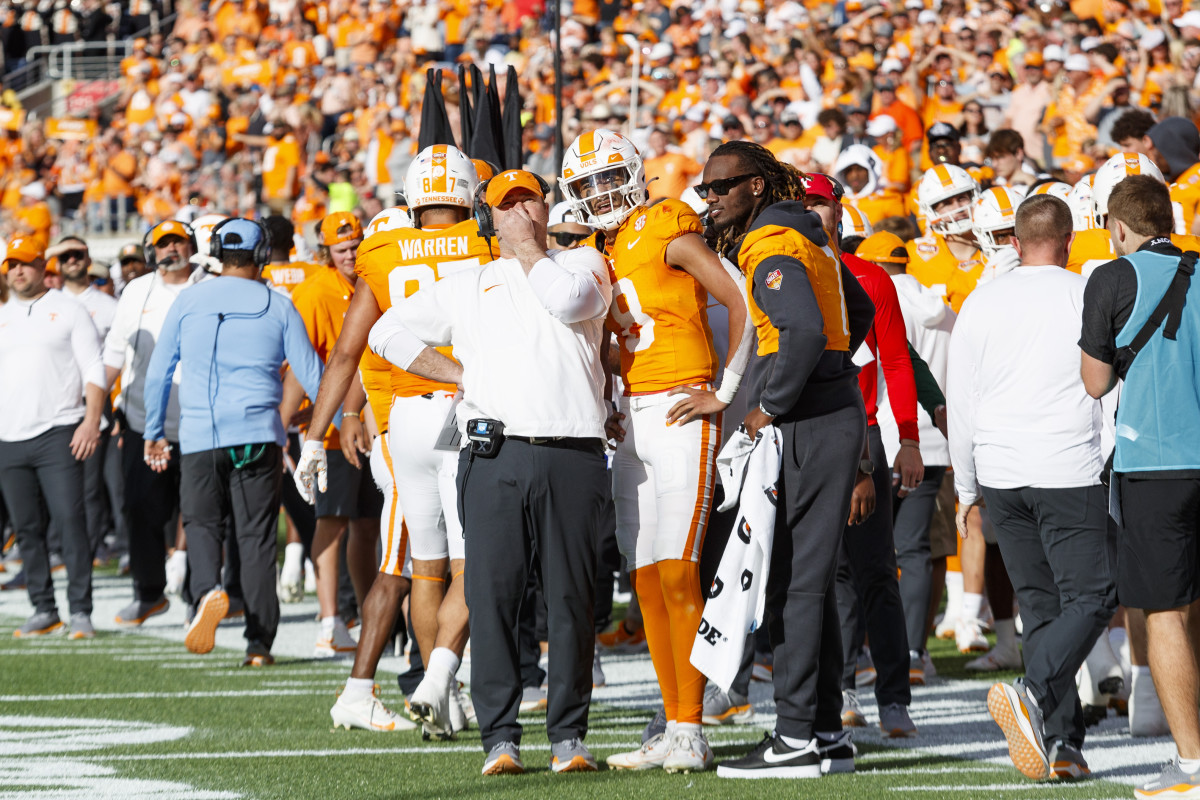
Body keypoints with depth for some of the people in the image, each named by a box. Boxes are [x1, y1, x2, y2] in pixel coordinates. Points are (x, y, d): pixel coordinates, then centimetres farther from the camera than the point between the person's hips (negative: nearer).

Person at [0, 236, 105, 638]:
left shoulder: (68, 311, 4)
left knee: (70, 522, -11)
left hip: (58, 434, -5)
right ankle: (43, 609, 12)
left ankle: (81, 611, -9)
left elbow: (94, 371, -1)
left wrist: (91, 421, -12)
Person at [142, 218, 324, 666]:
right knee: (256, 536, 5)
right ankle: (259, 642, 3)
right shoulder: (277, 307, 4)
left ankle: (207, 590, -22)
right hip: (259, 435, 0)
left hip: (200, 438, 0)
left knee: (202, 524, 9)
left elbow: (159, 372, 9)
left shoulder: (189, 301, 5)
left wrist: (153, 432, 19)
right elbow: (311, 375, 5)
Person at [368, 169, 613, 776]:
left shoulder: (584, 263, 14)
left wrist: (528, 247, 5)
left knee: (571, 598, 0)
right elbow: (390, 332, 19)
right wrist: (460, 376, 8)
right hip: (493, 457, 1)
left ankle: (568, 735, 7)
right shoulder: (467, 286, 19)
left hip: (572, 457, -1)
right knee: (492, 595, -4)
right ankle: (500, 737, 0)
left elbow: (566, 300, -9)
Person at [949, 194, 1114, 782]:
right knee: (1090, 599, -1)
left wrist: (967, 490, 18)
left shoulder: (980, 304, 5)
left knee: (1041, 605, 10)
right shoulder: (1088, 297, -5)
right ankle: (1034, 693, -25)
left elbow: (959, 403, 9)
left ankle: (1061, 743, 7)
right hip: (1070, 470, -4)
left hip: (1000, 474, 4)